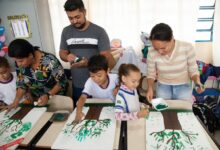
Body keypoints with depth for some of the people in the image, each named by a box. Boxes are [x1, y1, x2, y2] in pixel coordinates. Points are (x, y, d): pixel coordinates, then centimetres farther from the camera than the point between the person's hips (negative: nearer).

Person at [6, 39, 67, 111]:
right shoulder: (19, 64, -14)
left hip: (55, 98, -4)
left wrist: (48, 95, -30)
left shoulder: (49, 61, -32)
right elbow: (22, 84, -1)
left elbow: (62, 81, -20)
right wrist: (16, 101, -13)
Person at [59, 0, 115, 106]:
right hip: (77, 85, 3)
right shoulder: (66, 32, 2)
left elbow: (106, 57, -13)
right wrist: (67, 57, -14)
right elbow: (62, 53, 11)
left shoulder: (99, 31, -10)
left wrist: (88, 63, -31)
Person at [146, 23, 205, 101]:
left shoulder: (187, 48, -21)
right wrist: (150, 88, -20)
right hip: (163, 87, 1)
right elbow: (151, 74, -3)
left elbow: (193, 70, -8)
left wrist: (197, 82, -27)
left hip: (183, 86, 0)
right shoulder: (152, 53, -18)